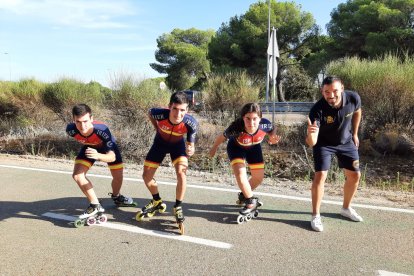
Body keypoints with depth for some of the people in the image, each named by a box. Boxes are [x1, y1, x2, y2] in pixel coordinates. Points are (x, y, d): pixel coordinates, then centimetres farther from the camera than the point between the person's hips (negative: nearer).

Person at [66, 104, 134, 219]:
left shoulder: (102, 129, -45)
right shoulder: (71, 130, -35)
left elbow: (112, 157, -48)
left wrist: (98, 156, -67)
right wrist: (85, 142, 8)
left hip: (108, 146, -2)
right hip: (89, 147, 2)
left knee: (118, 177, 4)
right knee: (77, 175, -16)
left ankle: (116, 197, 40)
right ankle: (96, 205, 1)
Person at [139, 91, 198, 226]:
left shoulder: (191, 123, -36)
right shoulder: (160, 114, -36)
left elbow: (190, 144, -24)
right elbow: (149, 112, -10)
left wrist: (190, 151, -46)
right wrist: (157, 129, -7)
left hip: (178, 144, -2)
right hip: (160, 142, 2)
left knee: (181, 172, -24)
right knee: (146, 175, 3)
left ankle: (178, 207, -3)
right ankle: (157, 202, 29)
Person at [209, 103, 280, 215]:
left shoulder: (265, 124, -35)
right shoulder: (236, 128, -41)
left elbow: (272, 130, -9)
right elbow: (222, 137, -20)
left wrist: (272, 138, -31)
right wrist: (214, 148, -3)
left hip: (254, 147, 3)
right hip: (236, 147, -3)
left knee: (259, 177, 8)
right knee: (240, 173, -22)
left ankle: (244, 195, 37)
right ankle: (251, 201, 1)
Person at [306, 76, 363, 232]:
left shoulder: (353, 98, -25)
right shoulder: (318, 109, -36)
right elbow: (311, 143, -40)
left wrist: (354, 134, 8)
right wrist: (310, 133, -62)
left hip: (346, 142, 4)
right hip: (324, 143, -4)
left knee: (355, 176, 8)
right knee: (320, 176, -16)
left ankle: (346, 208, 31)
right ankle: (315, 215, 0)